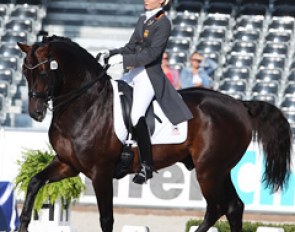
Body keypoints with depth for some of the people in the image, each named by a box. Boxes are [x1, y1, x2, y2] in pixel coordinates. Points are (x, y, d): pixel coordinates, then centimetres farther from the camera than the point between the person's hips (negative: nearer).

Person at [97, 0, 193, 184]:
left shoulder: (163, 23, -8)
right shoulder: (142, 20, 16)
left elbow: (152, 53, -16)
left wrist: (122, 59, -21)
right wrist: (110, 54, 2)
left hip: (150, 74, -9)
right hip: (133, 72, 9)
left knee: (136, 115, -24)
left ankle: (147, 166, -18)